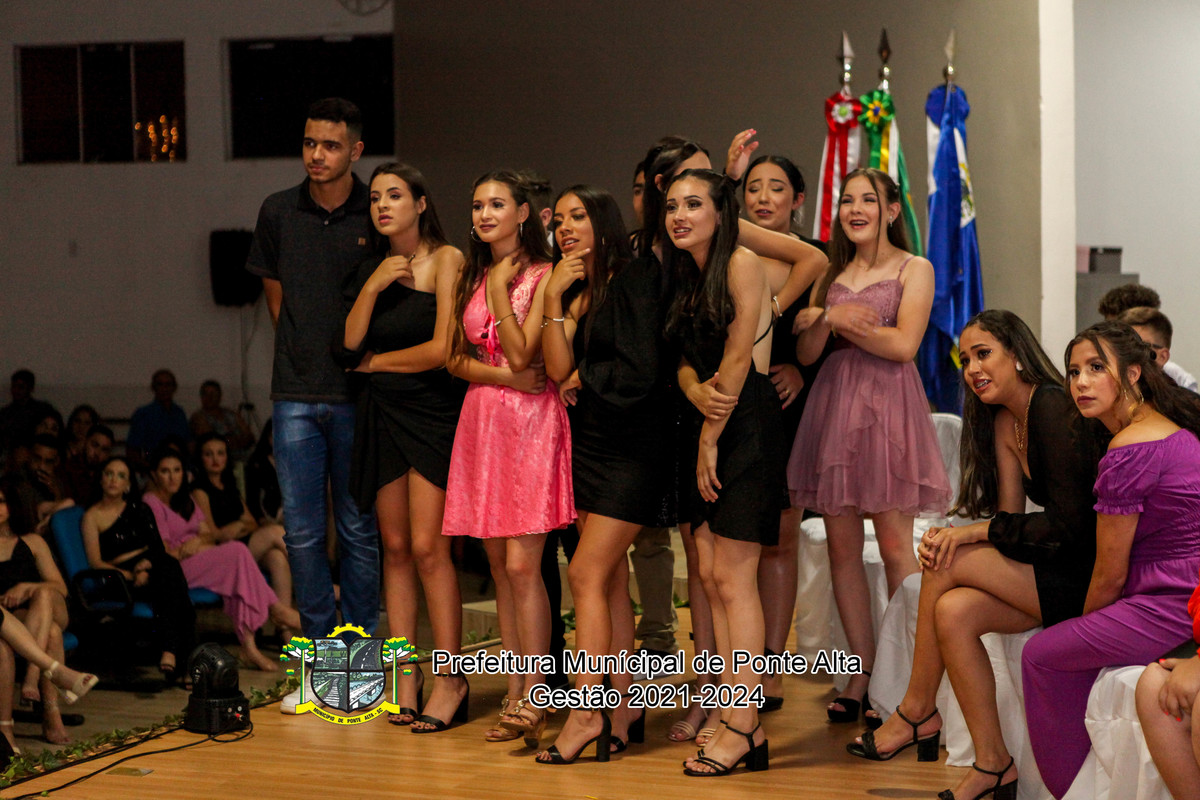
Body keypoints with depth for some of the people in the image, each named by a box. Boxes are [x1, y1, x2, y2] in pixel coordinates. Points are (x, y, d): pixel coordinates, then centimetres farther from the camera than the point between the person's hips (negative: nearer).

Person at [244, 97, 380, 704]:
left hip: (356, 394, -2)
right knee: (302, 530, 3)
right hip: (296, 396, 3)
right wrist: (304, 351, 12)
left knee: (360, 529, 3)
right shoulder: (278, 213, 7)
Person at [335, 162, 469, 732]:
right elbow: (351, 345, 4)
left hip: (434, 412, -6)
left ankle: (449, 681, -5)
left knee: (428, 547, -11)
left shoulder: (445, 260, -5)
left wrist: (378, 361, 2)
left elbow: (442, 349, -12)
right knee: (395, 547, 4)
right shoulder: (373, 268, 13)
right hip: (383, 413, 6)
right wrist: (372, 287, -9)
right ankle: (405, 675, 9)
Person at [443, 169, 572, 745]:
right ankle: (516, 697, 10)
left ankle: (531, 698, -8)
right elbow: (455, 358, 9)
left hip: (531, 423, -6)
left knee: (521, 564, -12)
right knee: (500, 566, 6)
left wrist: (501, 289, -9)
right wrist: (506, 376, -8)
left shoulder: (543, 276, -4)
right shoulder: (471, 277, 15)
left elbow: (521, 354, -12)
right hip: (483, 421, 6)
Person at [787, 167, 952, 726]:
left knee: (895, 547, -6)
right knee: (841, 547, 1)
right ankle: (862, 674, 7)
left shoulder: (914, 270, 5)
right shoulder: (832, 272, 18)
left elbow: (903, 345, -9)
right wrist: (830, 318, -11)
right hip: (834, 404, 5)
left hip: (888, 406, -5)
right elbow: (806, 352, 9)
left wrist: (836, 321, -4)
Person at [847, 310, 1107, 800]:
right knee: (953, 611, -15)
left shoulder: (1053, 410, -16)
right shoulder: (1004, 419, 12)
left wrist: (975, 531, -18)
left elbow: (1069, 524, -21)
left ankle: (917, 711, -3)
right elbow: (1011, 517, 7)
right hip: (1053, 574, 8)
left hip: (1089, 576, -8)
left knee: (947, 567, -19)